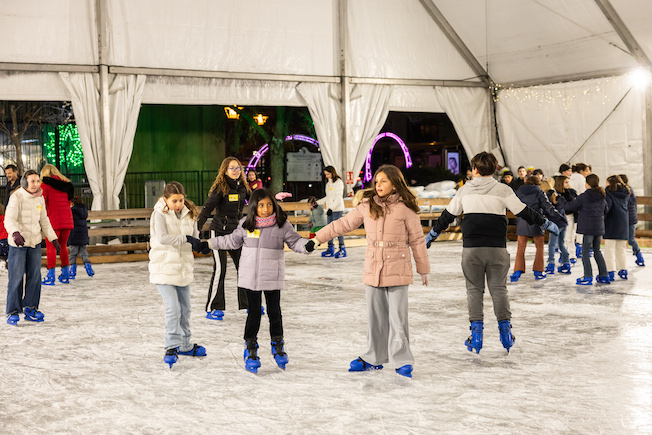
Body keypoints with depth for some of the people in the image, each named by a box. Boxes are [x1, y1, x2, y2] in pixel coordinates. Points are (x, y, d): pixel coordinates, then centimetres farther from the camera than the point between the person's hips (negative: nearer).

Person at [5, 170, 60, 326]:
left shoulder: (39, 198, 6)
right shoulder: (17, 197, -14)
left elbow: (44, 221, 16)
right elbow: (9, 219, -24)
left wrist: (53, 239, 11)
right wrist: (15, 233, -43)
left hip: (35, 242, 6)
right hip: (18, 243, -6)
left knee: (35, 276, 6)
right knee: (16, 277, -3)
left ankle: (30, 309, 18)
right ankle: (13, 312, 6)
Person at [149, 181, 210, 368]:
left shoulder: (189, 214, 5)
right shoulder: (160, 214, -10)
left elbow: (194, 237, 7)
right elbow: (163, 238, -24)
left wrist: (202, 245, -15)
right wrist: (186, 239, -29)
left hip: (183, 267, 6)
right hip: (164, 267, -6)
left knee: (185, 309, 15)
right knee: (173, 308, -13)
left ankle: (185, 345, 28)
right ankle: (171, 347, -6)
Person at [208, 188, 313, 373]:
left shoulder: (282, 225, -5)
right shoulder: (246, 224, 0)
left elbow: (294, 241, -5)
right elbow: (233, 240, 14)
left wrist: (306, 246, -26)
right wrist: (211, 242, 16)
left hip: (272, 277, -1)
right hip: (250, 277, 1)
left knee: (274, 312, 10)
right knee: (253, 313, 6)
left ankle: (277, 346, 28)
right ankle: (250, 350, 19)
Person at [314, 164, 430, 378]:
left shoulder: (405, 209, -5)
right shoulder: (367, 206, 4)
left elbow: (417, 240, 1)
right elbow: (344, 224, 13)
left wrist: (423, 269, 7)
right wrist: (318, 238, 13)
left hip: (397, 270, -4)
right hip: (373, 270, 4)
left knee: (397, 318, -3)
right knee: (375, 316, 12)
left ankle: (402, 361, 7)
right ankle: (374, 359, 24)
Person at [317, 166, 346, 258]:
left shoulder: (338, 182, -7)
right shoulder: (328, 183, 17)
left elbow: (338, 197, -14)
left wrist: (331, 208, -22)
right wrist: (318, 203, 18)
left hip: (337, 209, -8)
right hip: (329, 209, 8)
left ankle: (342, 249, -7)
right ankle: (330, 249, 10)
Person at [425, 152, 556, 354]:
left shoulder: (465, 190, 4)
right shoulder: (503, 190, -1)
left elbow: (448, 215, 10)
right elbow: (524, 212, 1)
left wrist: (432, 235, 23)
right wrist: (546, 223, 15)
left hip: (471, 248, 0)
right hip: (497, 248, 0)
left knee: (474, 289, 8)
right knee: (499, 288, 10)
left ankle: (476, 333, 3)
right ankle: (505, 330, 8)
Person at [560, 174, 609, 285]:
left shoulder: (584, 197, -12)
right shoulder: (602, 197, 8)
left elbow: (569, 206, -5)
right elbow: (605, 211, 21)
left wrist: (561, 199, 12)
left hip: (588, 229, -7)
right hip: (599, 228, 7)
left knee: (585, 252, 0)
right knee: (597, 251, 18)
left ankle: (588, 277, -4)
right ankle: (604, 276, 18)